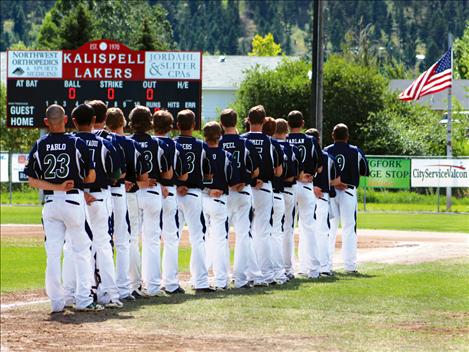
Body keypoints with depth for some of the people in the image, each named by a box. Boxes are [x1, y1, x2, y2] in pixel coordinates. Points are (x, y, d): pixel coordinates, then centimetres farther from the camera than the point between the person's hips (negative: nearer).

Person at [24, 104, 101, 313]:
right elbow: (91, 176, -3)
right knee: (81, 251, 6)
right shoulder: (77, 143, -6)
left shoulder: (39, 146, 1)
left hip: (50, 202, 2)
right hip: (74, 201, -2)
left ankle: (56, 302, 5)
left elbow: (32, 180, -2)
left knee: (53, 254, 6)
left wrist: (57, 186, -6)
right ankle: (83, 300, 1)